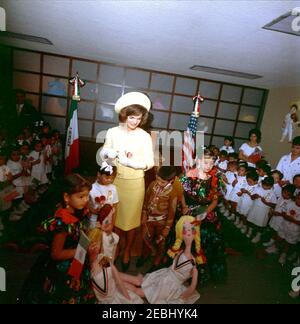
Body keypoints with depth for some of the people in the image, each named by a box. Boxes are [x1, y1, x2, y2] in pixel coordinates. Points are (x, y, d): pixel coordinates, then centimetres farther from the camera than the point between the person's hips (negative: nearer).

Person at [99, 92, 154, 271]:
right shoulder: (113, 132, -4)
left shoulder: (145, 136, -9)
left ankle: (127, 252, 34)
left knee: (131, 219, 10)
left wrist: (131, 162, -25)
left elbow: (150, 163, -10)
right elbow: (103, 154, 1)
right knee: (115, 217, 15)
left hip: (135, 183, -2)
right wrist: (108, 153, -22)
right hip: (115, 181, 2)